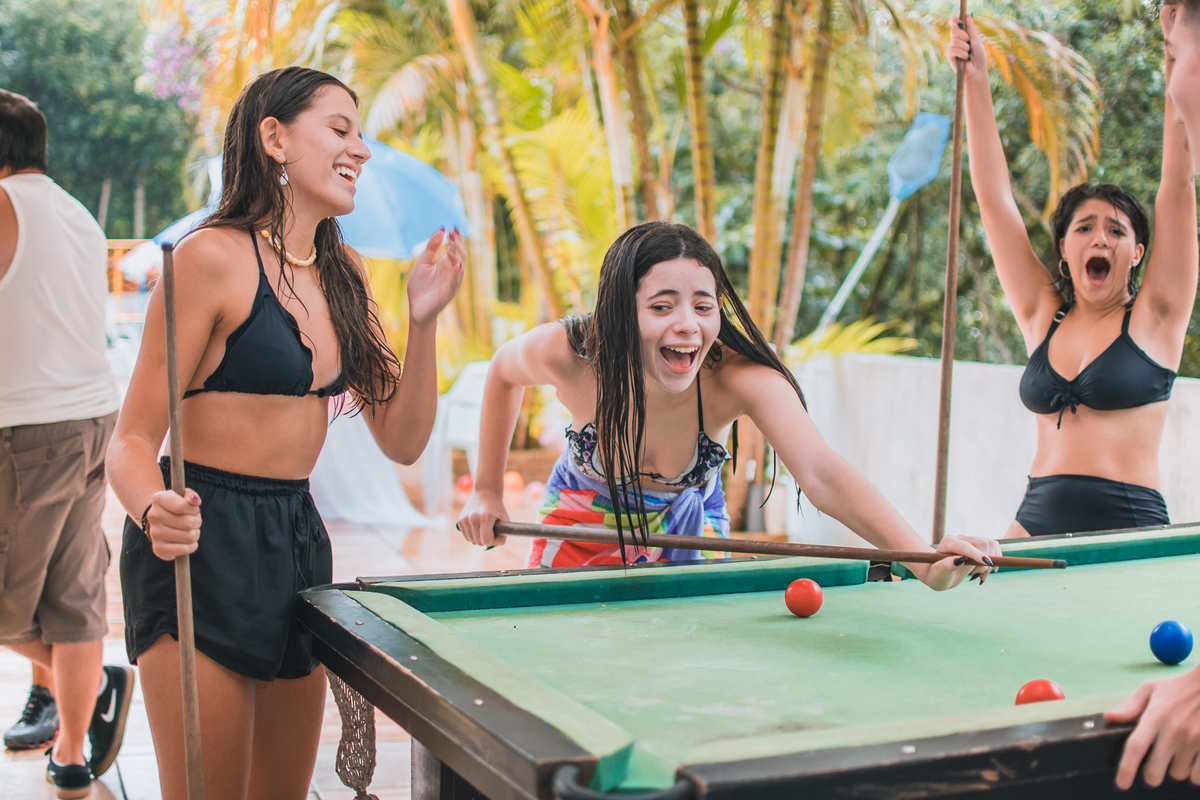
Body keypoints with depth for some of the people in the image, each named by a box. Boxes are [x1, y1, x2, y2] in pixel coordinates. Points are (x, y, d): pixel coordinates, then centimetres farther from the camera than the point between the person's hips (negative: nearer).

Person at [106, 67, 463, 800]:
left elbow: (402, 441, 9)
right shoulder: (214, 256, -12)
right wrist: (155, 511, -34)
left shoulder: (343, 274, 10)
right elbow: (133, 441, -12)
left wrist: (424, 320, -4)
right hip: (203, 546, -7)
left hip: (299, 540, 8)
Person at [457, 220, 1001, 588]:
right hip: (584, 520, 0)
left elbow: (822, 474, -53)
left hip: (689, 524, 0)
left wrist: (923, 558, -69)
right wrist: (488, 491, -7)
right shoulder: (568, 354, -33)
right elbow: (503, 371, -8)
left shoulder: (741, 377, -37)